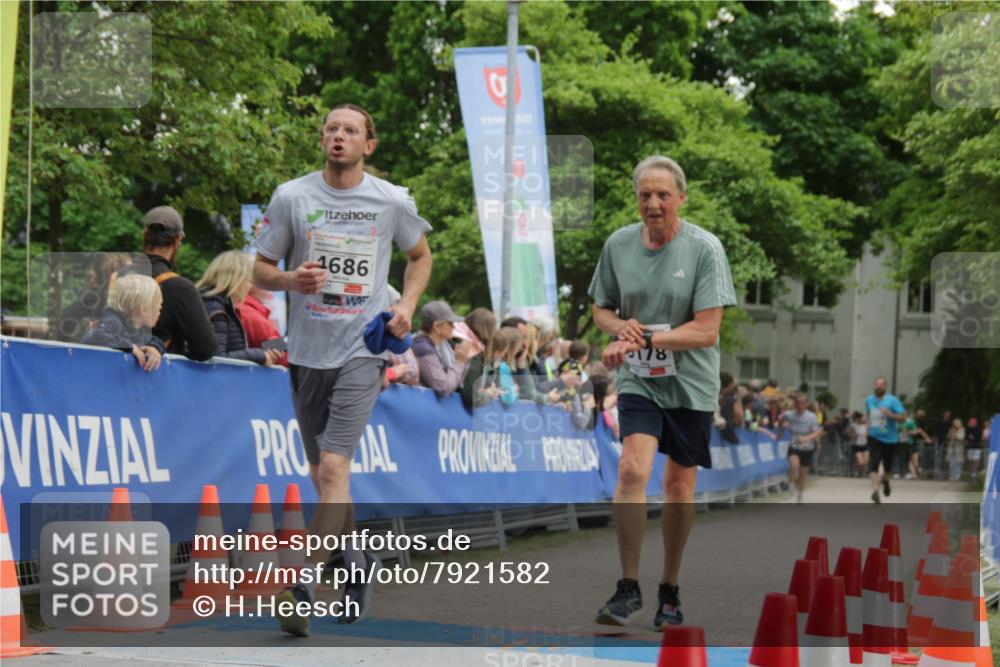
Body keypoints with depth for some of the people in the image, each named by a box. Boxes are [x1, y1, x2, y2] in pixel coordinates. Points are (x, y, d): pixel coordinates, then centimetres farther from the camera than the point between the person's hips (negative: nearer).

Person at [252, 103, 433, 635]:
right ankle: (358, 564, 34)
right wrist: (292, 280, -17)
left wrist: (406, 305, 1)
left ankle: (304, 588, -16)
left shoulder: (393, 202, 0)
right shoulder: (290, 196, 0)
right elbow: (260, 270, 5)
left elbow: (421, 256, 17)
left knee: (334, 468, -15)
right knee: (323, 475, 12)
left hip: (363, 350, -3)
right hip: (307, 352, 3)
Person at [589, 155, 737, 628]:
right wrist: (620, 326, -11)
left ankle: (669, 590, 23)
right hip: (638, 380, 1)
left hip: (691, 384, -1)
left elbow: (706, 331, -16)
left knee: (679, 486, 8)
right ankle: (628, 588, -14)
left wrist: (643, 340, -25)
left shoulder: (705, 248, -11)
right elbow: (601, 309, 13)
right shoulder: (618, 244, 0)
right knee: (632, 469, -19)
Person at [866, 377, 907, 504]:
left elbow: (903, 418, -13)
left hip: (890, 439, -1)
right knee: (873, 463, -20)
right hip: (874, 437, 1)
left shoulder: (892, 400, -9)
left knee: (887, 465, 12)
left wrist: (890, 414, -27)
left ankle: (885, 480, 46)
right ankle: (875, 490, -27)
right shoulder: (869, 400, 6)